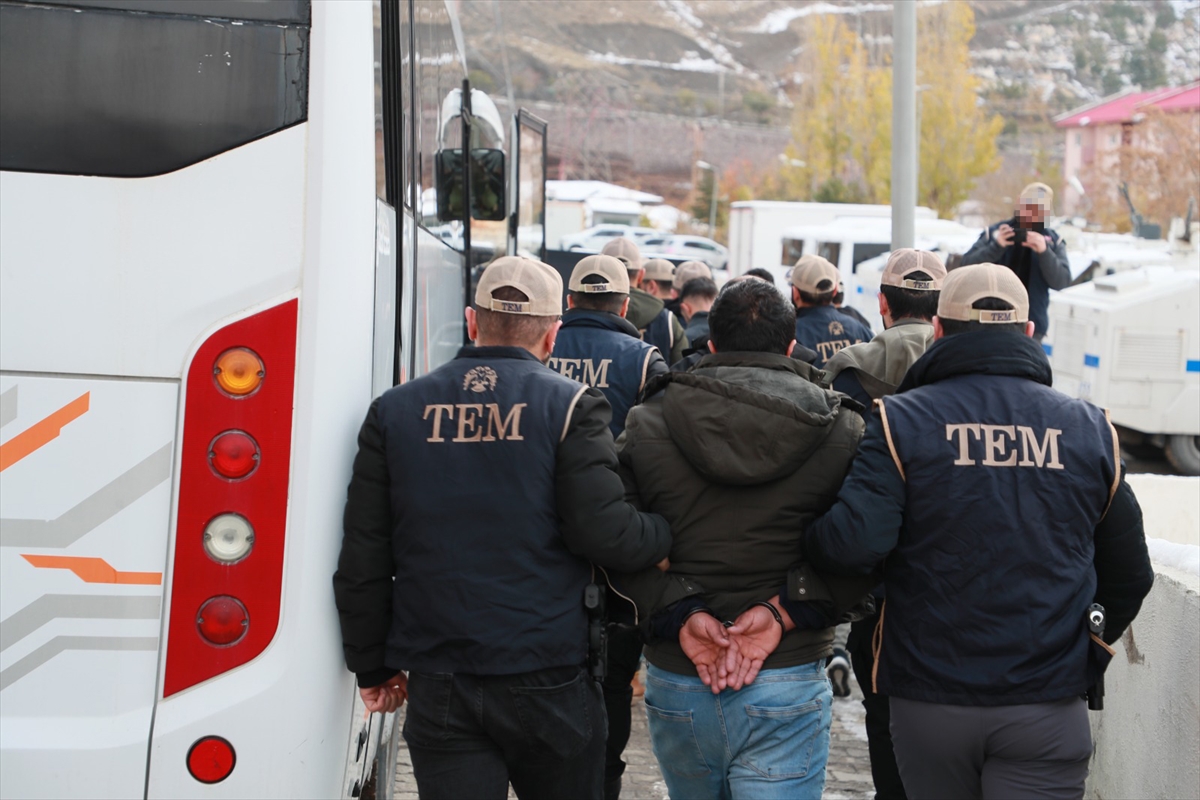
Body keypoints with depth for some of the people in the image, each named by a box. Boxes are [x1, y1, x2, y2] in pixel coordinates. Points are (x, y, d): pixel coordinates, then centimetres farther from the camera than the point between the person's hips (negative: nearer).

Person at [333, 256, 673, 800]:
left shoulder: (394, 411, 4)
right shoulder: (570, 406, -5)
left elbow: (362, 558, 4)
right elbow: (604, 533, -14)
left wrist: (373, 668, 13)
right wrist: (670, 534, 6)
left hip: (437, 688, 2)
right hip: (546, 678, -2)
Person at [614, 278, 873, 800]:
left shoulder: (646, 424, 2)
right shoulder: (843, 432, -2)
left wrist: (678, 613, -10)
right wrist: (785, 610, -10)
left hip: (674, 682, 3)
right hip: (787, 687, -2)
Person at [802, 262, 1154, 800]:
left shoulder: (901, 421, -6)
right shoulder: (1088, 430, 3)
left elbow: (853, 543, -19)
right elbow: (1129, 575, 10)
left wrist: (805, 538, 2)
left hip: (929, 700, 0)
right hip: (1047, 709, 0)